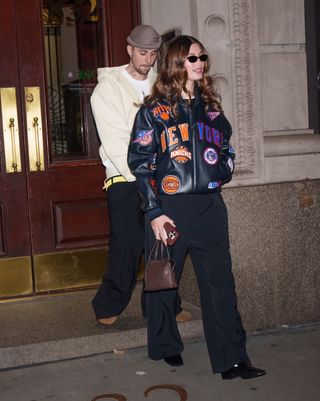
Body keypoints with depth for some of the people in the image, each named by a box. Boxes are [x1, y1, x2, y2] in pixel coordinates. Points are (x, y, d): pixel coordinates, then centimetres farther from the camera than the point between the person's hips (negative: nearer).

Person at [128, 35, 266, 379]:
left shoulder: (210, 107, 13)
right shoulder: (154, 111, -1)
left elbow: (226, 147, 25)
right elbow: (140, 163, -6)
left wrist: (221, 170, 4)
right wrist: (154, 213, -12)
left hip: (209, 205, 4)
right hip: (169, 207, -3)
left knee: (220, 282, 0)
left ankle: (232, 359, 3)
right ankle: (166, 346, 29)